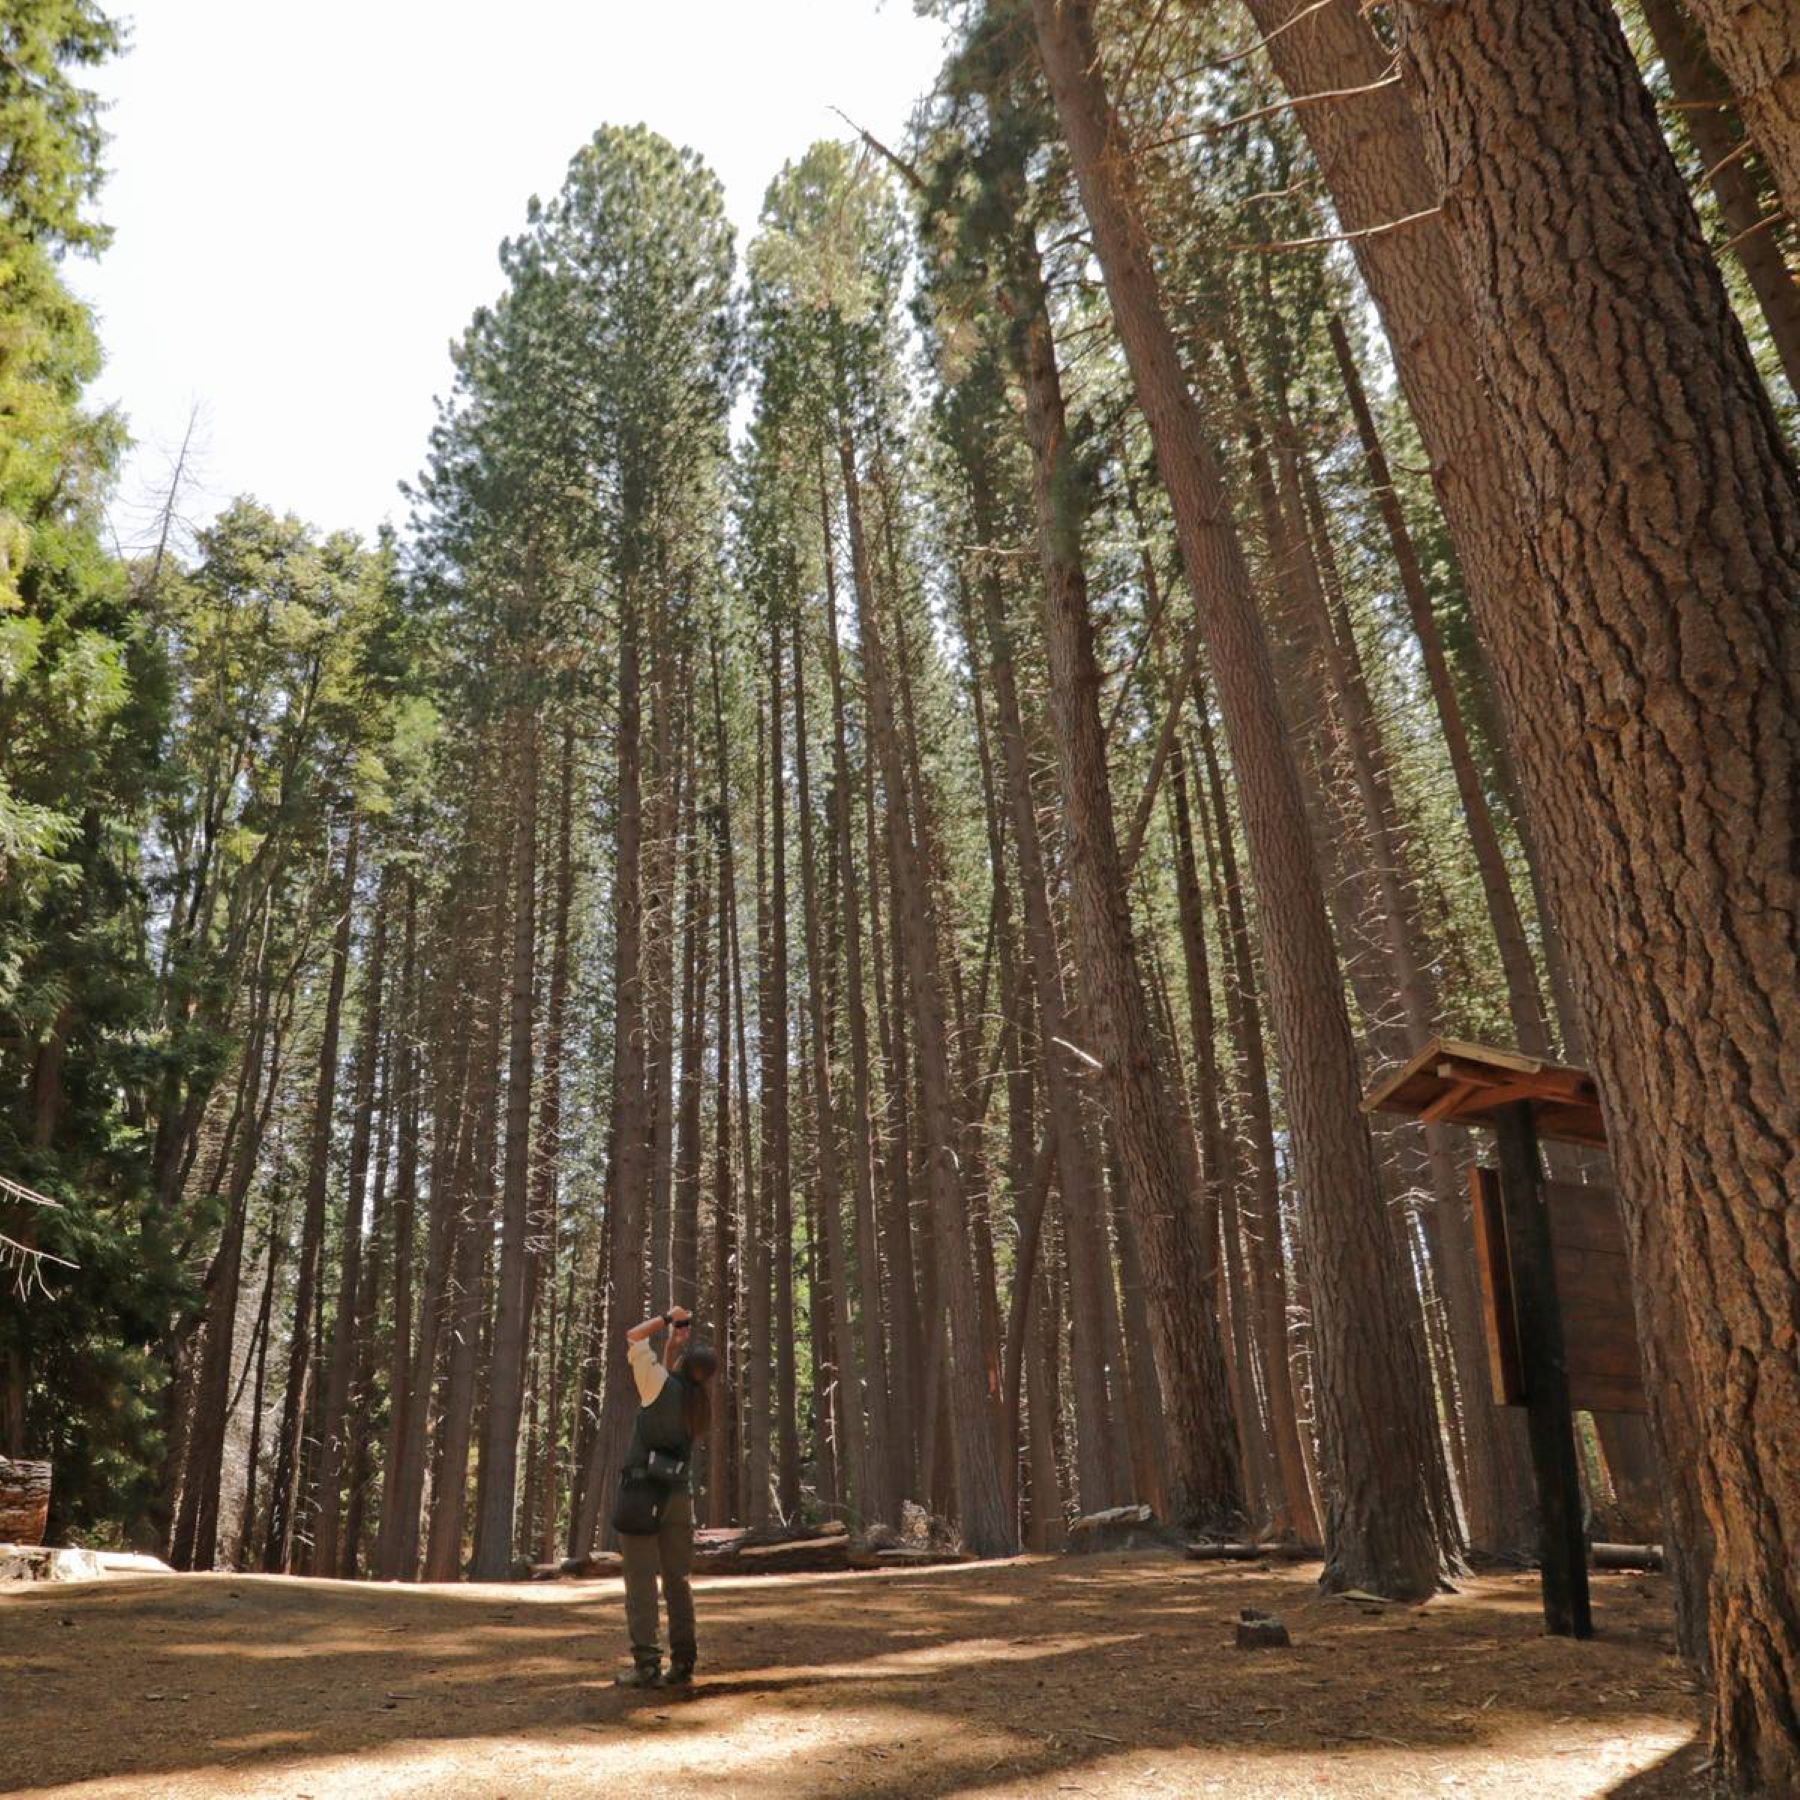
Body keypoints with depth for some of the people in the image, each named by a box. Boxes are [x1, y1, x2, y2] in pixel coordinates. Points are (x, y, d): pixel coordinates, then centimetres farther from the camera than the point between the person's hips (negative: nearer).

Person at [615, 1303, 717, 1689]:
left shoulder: (664, 1385, -8)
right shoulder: (702, 1403, 8)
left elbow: (633, 1338, 0)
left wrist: (668, 1318, 9)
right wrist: (676, 1339, 21)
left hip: (643, 1492, -5)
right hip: (680, 1493, 6)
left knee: (641, 1579, -2)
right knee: (677, 1579, 9)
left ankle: (646, 1664, -5)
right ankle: (682, 1663, 8)